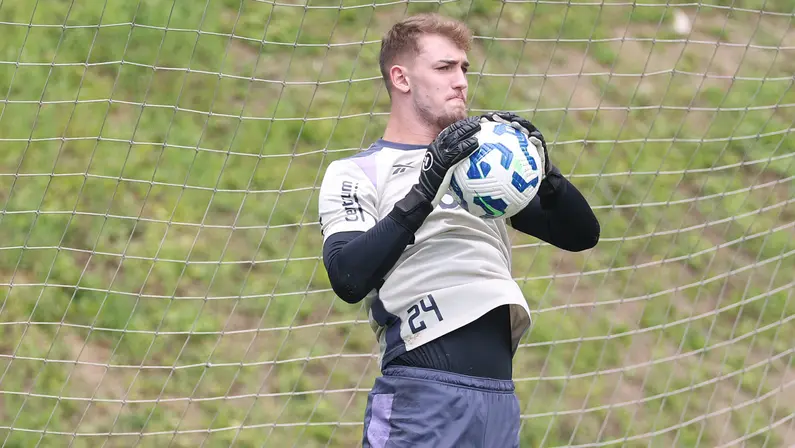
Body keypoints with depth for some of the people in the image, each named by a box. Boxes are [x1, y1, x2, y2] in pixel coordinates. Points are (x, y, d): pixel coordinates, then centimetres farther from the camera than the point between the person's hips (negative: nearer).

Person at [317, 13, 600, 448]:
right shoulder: (355, 174, 5)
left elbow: (581, 235, 17)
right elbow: (347, 277, -12)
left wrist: (542, 169, -2)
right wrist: (425, 190, -19)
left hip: (501, 395, 5)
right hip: (421, 393, -5)